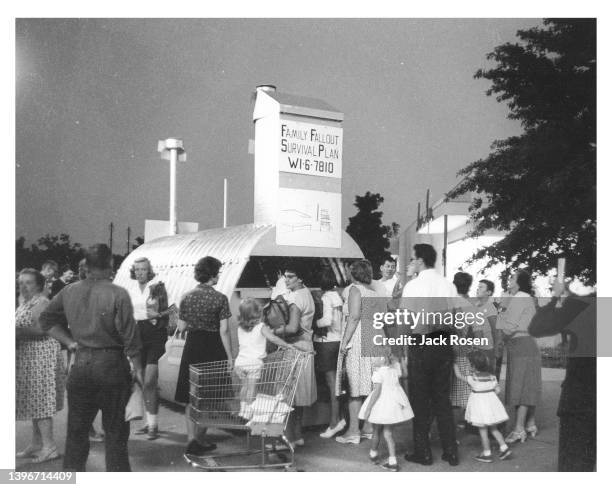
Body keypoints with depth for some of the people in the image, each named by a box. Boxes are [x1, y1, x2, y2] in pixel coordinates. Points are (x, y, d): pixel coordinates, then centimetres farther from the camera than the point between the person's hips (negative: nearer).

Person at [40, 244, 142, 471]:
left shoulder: (69, 292, 2)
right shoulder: (118, 294, -13)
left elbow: (47, 319, 13)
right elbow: (129, 337, -12)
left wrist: (69, 341, 11)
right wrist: (138, 369, -4)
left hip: (80, 364, 4)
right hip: (111, 364, -4)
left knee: (77, 428, 15)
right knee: (115, 429, 8)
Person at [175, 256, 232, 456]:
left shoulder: (187, 297, 1)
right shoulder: (220, 298, -10)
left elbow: (181, 327, 4)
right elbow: (224, 331, -12)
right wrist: (230, 357, -7)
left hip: (192, 348, 3)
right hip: (213, 349, -3)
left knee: (191, 397, 13)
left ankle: (192, 439, 11)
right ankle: (199, 440, 14)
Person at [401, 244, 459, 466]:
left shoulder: (412, 286, -11)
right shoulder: (448, 285, 1)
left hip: (420, 345, -4)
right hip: (444, 344, 4)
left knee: (420, 400, 8)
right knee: (443, 398, 15)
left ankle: (423, 453, 15)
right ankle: (450, 452, 19)